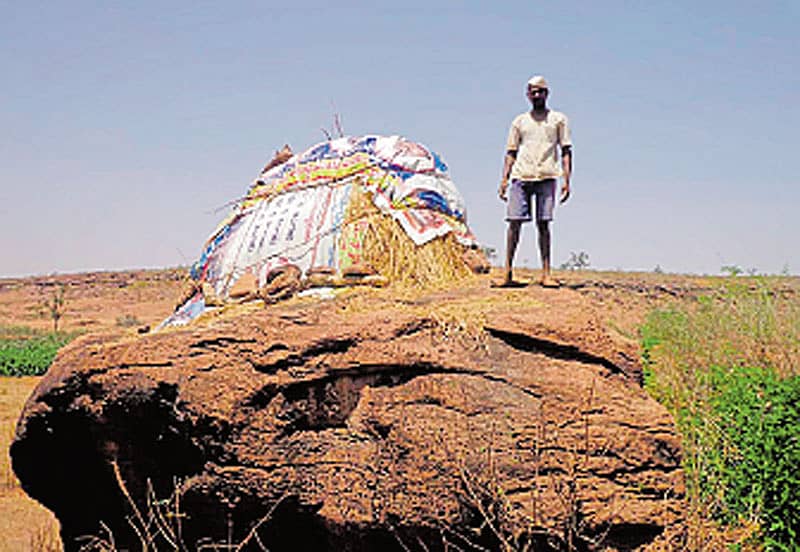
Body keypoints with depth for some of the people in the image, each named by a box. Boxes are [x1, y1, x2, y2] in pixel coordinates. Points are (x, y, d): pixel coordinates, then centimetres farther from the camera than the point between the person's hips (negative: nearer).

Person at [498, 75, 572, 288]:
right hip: (520, 176, 1)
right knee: (515, 222, -3)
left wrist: (566, 180, -2)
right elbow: (511, 152, 16)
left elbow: (566, 151, 8)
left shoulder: (558, 119, 12)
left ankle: (546, 274, -1)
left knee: (543, 224, -3)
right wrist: (504, 179, 5)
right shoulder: (519, 121, 17)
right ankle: (507, 273, -1)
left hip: (546, 177, -1)